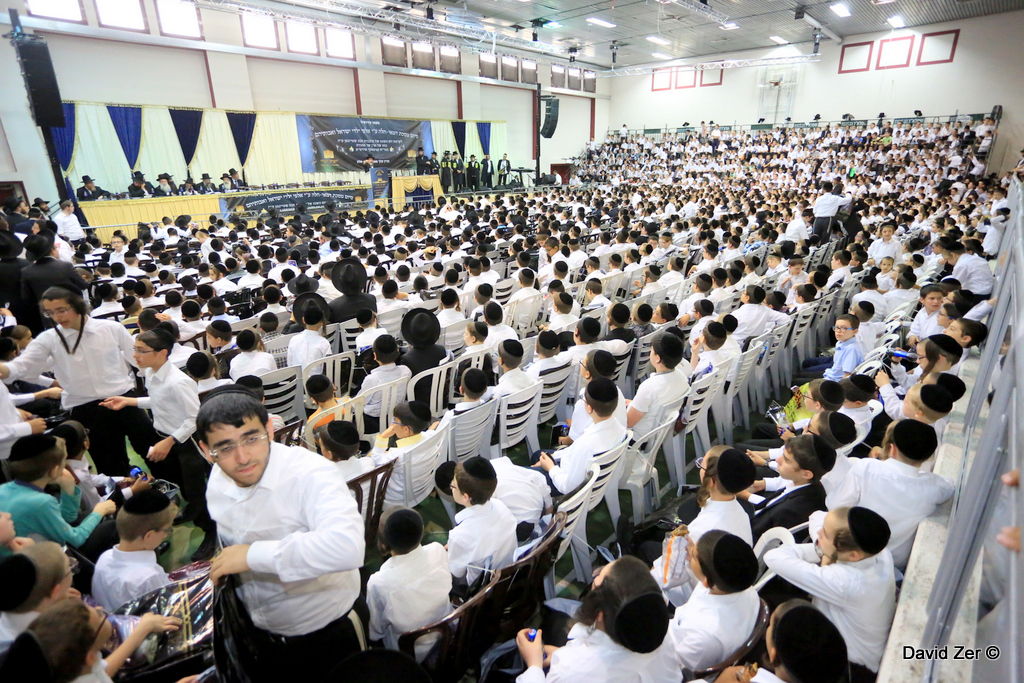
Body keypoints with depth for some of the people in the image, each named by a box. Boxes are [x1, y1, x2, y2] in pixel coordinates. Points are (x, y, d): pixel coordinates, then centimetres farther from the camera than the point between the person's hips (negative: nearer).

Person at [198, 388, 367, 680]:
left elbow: (347, 547, -48)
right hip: (261, 634, 6)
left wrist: (253, 554, -41)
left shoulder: (311, 473, -32)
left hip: (328, 632, -6)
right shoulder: (216, 484, -7)